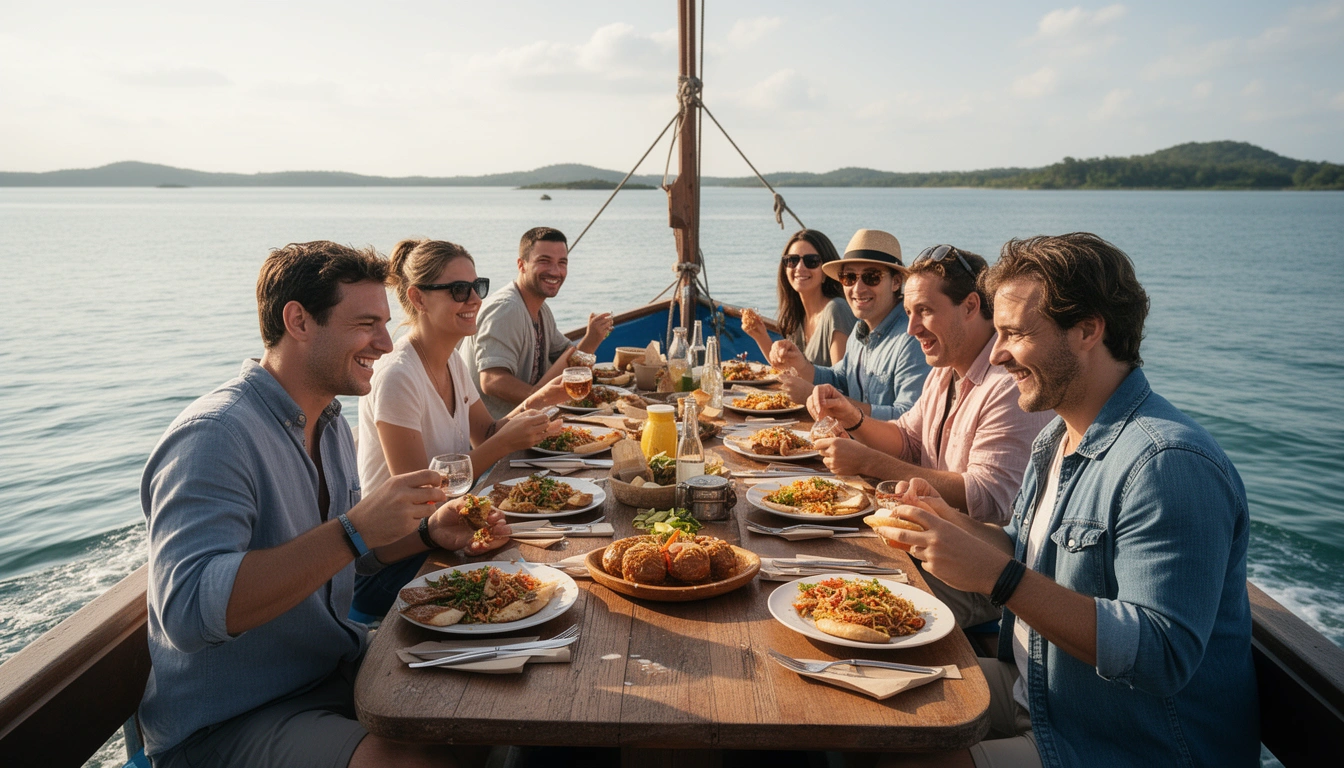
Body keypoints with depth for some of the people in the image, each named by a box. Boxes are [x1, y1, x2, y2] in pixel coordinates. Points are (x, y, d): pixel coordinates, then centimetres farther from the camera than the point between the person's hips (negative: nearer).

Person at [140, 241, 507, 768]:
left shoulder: (328, 422, 8)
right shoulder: (214, 436, -22)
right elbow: (188, 611, -34)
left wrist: (429, 533, 2)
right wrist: (354, 532, -35)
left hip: (336, 667, 9)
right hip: (227, 723, -8)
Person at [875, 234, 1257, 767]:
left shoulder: (1169, 464, -26)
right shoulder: (1058, 437, 7)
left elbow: (1161, 657, -30)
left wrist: (997, 576, -34)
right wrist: (951, 526, -4)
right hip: (1034, 694, 9)